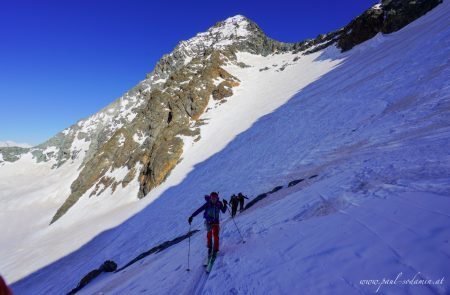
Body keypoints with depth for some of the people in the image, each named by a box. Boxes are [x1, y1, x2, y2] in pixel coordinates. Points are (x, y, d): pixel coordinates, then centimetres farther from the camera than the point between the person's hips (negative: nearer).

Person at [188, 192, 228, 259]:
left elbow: (223, 211, 0)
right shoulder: (207, 204, -19)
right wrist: (191, 216, -25)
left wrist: (225, 204, -18)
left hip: (216, 222, 1)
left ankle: (215, 250, 0)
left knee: (216, 235, -12)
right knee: (209, 235, 7)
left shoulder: (219, 204, -12)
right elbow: (199, 210, -19)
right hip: (208, 222, 0)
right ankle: (209, 248, 31)